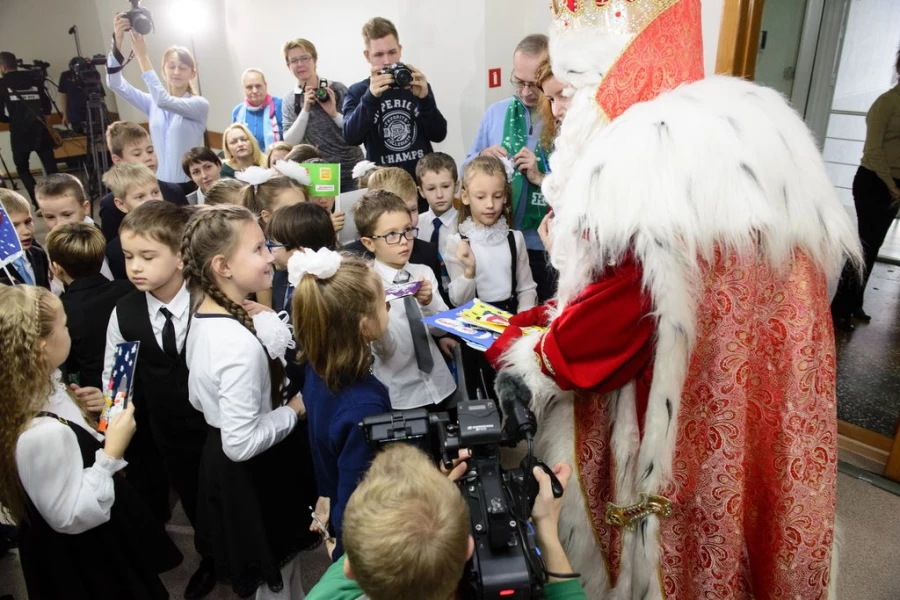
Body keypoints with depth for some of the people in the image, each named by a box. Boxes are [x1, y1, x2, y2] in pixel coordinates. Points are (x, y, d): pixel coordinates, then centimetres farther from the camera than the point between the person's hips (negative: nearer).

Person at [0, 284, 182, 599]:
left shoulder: (39, 387, -11)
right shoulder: (41, 434, -40)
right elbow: (72, 517, -29)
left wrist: (84, 414, -4)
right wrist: (112, 453, -29)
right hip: (80, 556, -9)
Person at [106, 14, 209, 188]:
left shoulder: (199, 104, -4)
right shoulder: (153, 103, 9)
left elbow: (164, 100, -21)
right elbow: (115, 84, -2)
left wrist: (142, 56, -23)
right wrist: (118, 41, -15)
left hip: (190, 185, -4)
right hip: (158, 184, 4)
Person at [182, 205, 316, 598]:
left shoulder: (202, 317, -3)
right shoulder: (242, 344, -33)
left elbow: (199, 400, 9)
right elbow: (242, 443, -29)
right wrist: (294, 410, -16)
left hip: (220, 461, 9)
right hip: (254, 474, -9)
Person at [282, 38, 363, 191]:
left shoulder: (337, 90, -4)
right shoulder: (289, 99, 4)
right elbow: (290, 143, -5)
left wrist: (334, 114, -20)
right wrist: (305, 110, -14)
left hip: (350, 173, -1)